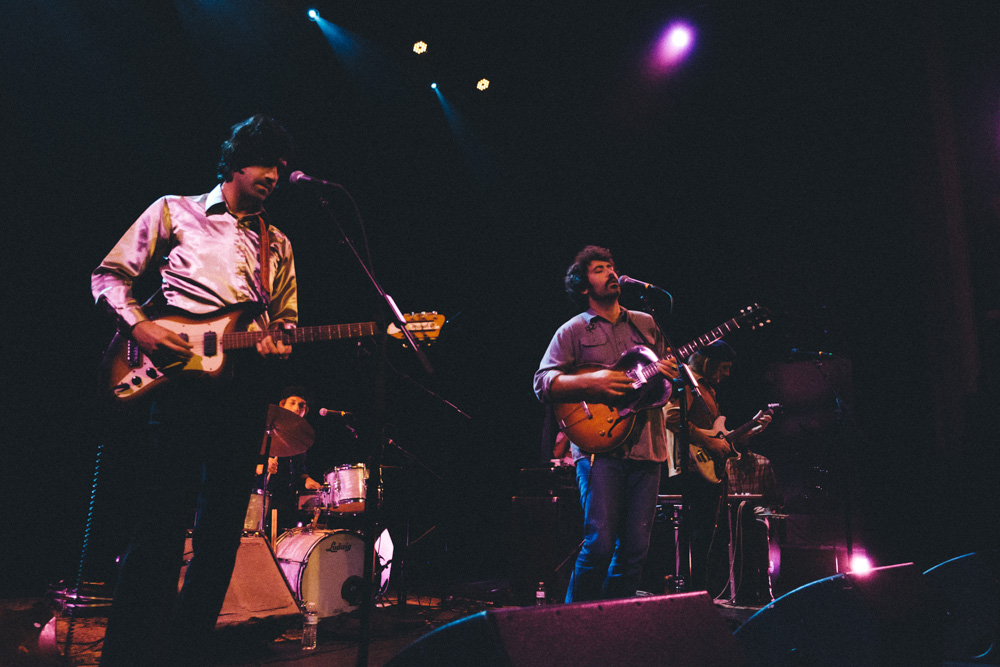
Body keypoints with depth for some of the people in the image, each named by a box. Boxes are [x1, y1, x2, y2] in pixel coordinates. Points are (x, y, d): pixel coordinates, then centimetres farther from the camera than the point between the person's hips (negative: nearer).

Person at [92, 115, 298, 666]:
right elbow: (109, 276, 10)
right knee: (164, 517, -9)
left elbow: (286, 318, 22)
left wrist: (279, 343, -1)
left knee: (224, 526, 6)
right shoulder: (174, 211, 10)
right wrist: (139, 326, -8)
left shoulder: (277, 244, 21)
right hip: (181, 374, -4)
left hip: (246, 380, 5)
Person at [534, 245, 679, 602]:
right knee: (600, 543, -11)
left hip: (645, 446, 4)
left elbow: (666, 369, 25)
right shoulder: (572, 331, 6)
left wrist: (668, 373, 0)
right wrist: (591, 382, -17)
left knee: (635, 549, 3)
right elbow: (542, 383, -2)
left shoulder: (646, 324, 19)